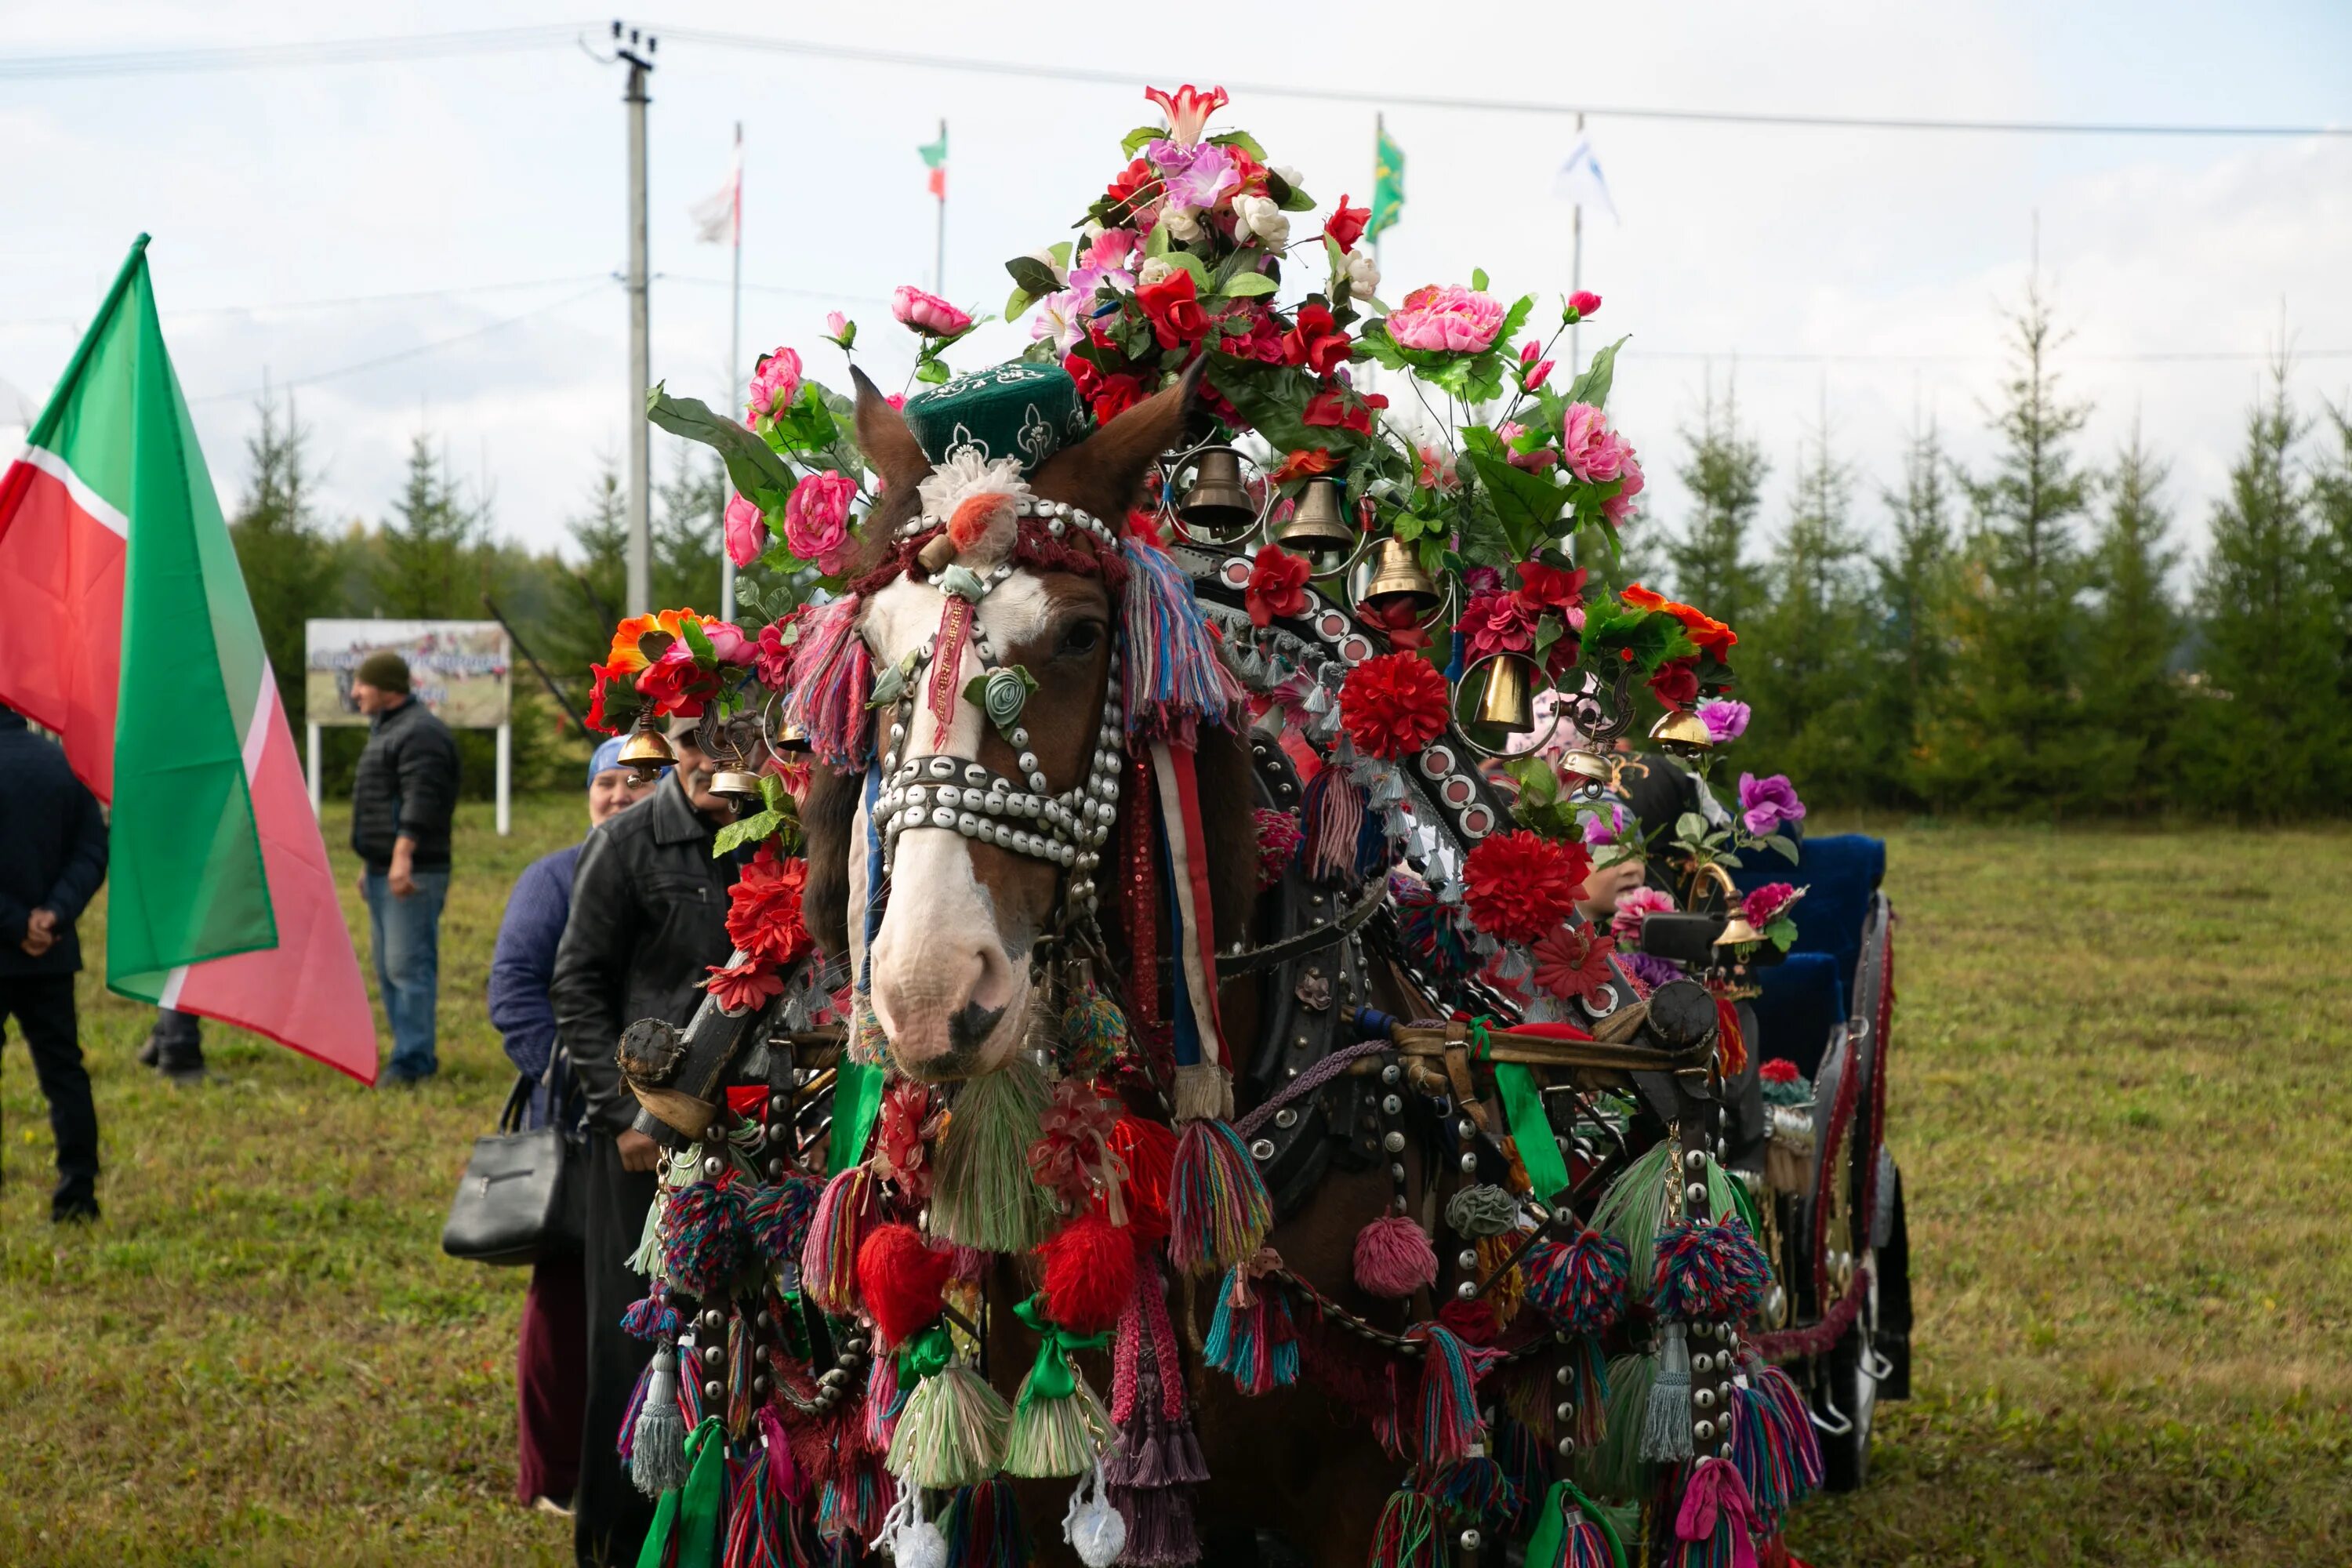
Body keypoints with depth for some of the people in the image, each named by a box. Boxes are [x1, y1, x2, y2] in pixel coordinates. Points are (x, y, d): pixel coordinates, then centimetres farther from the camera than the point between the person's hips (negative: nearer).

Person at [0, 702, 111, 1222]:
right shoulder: (66, 766, 2)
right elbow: (93, 852, 0)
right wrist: (55, 914, -7)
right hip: (53, 953, 5)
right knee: (63, 1069, 10)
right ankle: (77, 1194, 8)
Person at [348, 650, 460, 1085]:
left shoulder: (420, 733, -14)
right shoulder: (386, 729, 21)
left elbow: (420, 801, -24)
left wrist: (403, 855, -31)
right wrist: (370, 865, 27)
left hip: (413, 873, -11)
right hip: (383, 870, 11)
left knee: (408, 966, -12)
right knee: (388, 969, 13)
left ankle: (412, 1061, -12)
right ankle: (415, 1055, 19)